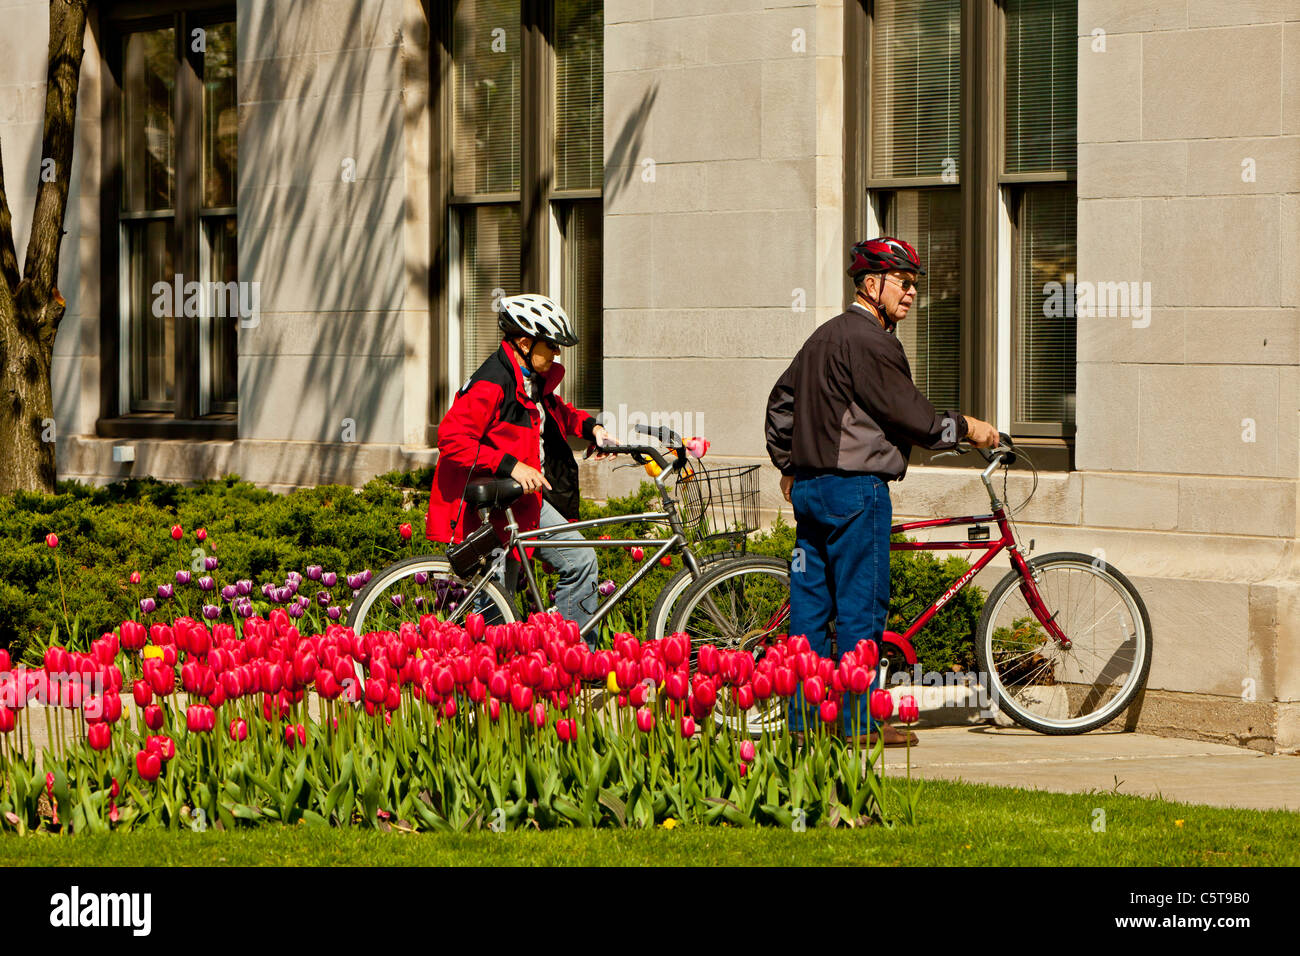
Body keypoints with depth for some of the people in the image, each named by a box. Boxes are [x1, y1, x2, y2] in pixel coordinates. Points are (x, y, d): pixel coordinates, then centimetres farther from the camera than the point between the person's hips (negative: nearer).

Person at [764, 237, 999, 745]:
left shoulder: (825, 335, 17)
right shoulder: (869, 341, -14)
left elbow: (780, 403, 25)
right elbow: (913, 417, -16)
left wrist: (789, 467, 32)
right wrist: (966, 427, -1)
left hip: (810, 488, 10)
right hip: (855, 487, -10)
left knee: (811, 603, 9)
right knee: (861, 606, -4)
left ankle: (803, 719, 11)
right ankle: (858, 721, -1)